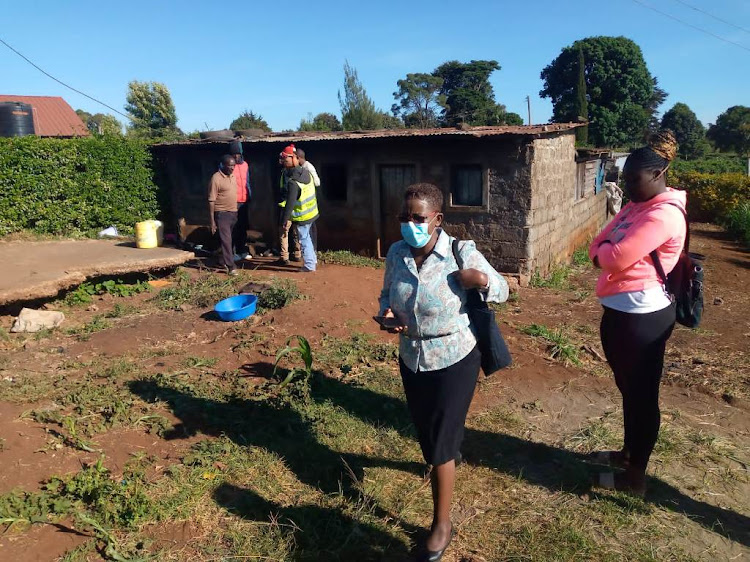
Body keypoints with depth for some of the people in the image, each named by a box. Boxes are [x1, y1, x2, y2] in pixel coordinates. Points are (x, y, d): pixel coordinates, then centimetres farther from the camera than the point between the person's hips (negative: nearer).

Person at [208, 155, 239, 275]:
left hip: (233, 213, 7)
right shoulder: (216, 178, -13)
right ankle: (230, 267, -8)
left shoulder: (232, 176, 10)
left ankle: (226, 261, 29)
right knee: (226, 240, -8)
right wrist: (212, 221, -15)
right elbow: (211, 201, -13)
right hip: (222, 214, -7)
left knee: (229, 239, 15)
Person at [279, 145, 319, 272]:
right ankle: (313, 261, 35)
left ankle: (309, 266, 17)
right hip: (312, 212, 8)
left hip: (302, 216, -8)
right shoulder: (306, 172, -2)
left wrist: (284, 222, -21)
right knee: (307, 237, 24)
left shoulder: (293, 182, -26)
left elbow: (290, 204, -25)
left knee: (304, 240, 6)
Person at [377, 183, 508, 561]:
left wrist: (482, 280, -30)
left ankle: (442, 523, 23)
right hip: (411, 359, 5)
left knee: (440, 443, 2)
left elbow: (501, 291, -8)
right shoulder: (396, 253, -7)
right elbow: (387, 294, 9)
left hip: (454, 360, -5)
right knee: (425, 430, 25)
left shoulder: (462, 253, -20)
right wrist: (386, 316, -13)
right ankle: (451, 453, 61)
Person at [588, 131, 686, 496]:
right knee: (627, 387, 21)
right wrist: (607, 252, -13)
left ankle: (635, 476, 20)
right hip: (620, 310, 10)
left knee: (641, 393, 4)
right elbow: (597, 247, 8)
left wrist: (606, 250, -4)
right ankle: (629, 452, 40)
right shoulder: (635, 207, 12)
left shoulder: (664, 215, -19)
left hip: (642, 314, -10)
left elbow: (615, 259, -26)